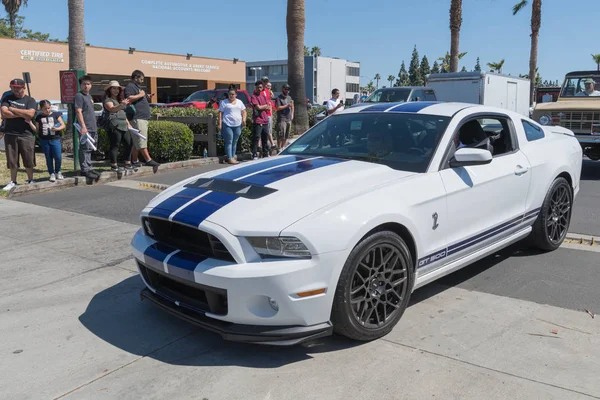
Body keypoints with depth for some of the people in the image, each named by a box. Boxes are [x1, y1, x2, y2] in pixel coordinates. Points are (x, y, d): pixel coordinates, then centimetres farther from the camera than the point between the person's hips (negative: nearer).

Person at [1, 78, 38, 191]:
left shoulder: (30, 100, 3)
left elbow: (30, 114, -16)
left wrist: (12, 109, -8)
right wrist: (22, 114, -10)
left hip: (26, 135, -2)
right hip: (10, 134, 2)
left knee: (29, 160, 2)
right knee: (12, 160, 6)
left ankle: (30, 180, 16)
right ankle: (13, 181, 16)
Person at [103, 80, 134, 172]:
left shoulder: (120, 100, 25)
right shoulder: (108, 100, -2)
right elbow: (112, 109, -23)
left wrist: (128, 123, 25)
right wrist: (121, 105, -41)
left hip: (124, 125, 8)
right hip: (114, 126, -8)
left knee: (129, 143, 4)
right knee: (115, 145, -8)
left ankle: (128, 164, 13)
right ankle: (114, 166, -4)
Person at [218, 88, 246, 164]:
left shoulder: (239, 102, 15)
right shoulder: (224, 102, 4)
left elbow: (243, 111, 14)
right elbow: (220, 113, 0)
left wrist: (244, 119, -5)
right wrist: (220, 124, -8)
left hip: (238, 125, 4)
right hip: (227, 125, -4)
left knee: (235, 142, 8)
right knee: (229, 142, -6)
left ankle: (233, 156, 16)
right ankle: (230, 158, -7)